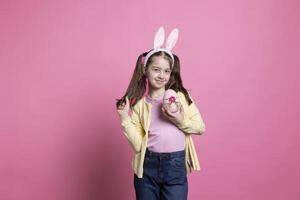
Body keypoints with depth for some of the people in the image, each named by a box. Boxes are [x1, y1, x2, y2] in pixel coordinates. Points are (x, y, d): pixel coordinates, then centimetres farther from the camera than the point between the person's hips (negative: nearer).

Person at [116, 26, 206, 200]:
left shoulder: (181, 96, 0)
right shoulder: (137, 104, -1)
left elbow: (201, 127, 2)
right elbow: (138, 145, -6)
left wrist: (181, 121, -14)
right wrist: (125, 119, -15)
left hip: (175, 166, 0)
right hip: (148, 166, 1)